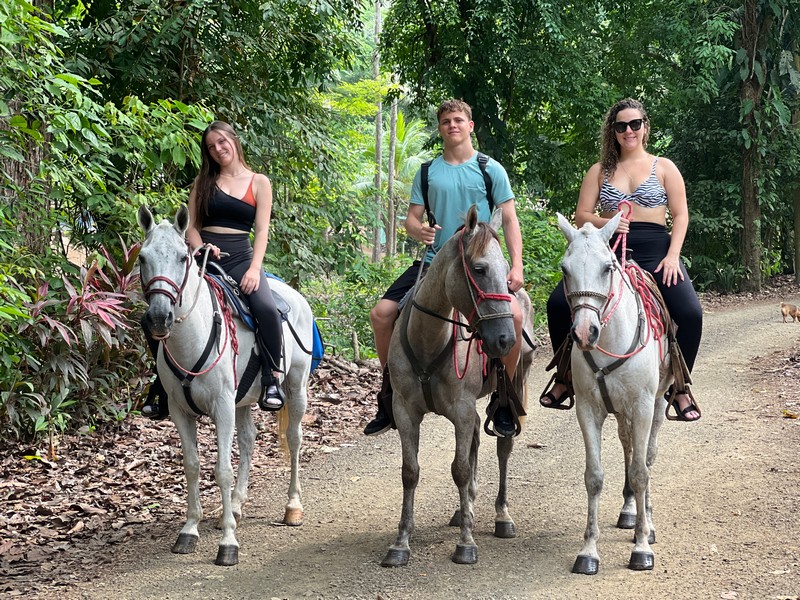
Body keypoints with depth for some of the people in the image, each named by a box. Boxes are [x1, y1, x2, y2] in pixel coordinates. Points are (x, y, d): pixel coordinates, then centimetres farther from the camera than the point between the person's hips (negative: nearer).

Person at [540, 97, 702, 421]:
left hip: (655, 252, -2)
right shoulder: (600, 170, 13)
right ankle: (565, 379, 2)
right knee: (558, 303, -15)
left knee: (690, 314, -23)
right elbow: (582, 216, 8)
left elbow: (680, 215, 4)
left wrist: (672, 256, -9)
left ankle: (680, 388, -3)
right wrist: (607, 223, -13)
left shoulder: (663, 167, 9)